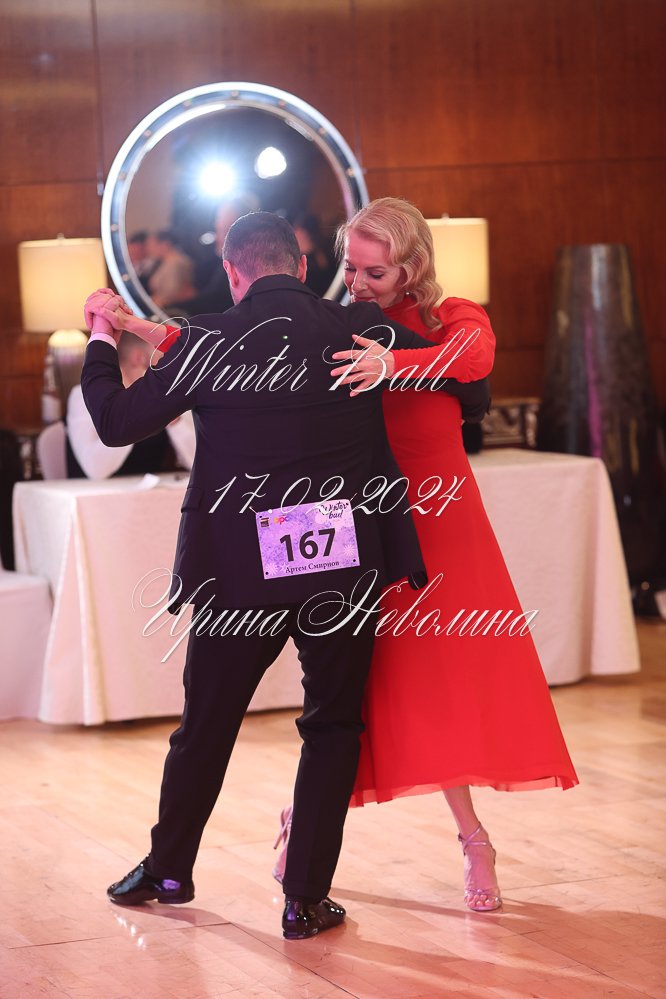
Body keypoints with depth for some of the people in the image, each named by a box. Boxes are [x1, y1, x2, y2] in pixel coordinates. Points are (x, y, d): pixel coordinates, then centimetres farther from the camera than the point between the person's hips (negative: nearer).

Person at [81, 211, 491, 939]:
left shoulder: (208, 344, -6)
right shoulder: (360, 331, -2)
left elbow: (115, 421, 2)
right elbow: (473, 392, 7)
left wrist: (103, 338, 18)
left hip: (238, 574, 0)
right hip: (346, 571, 0)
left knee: (205, 725, 18)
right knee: (333, 727, 13)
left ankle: (168, 869, 35)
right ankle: (306, 898, 11)